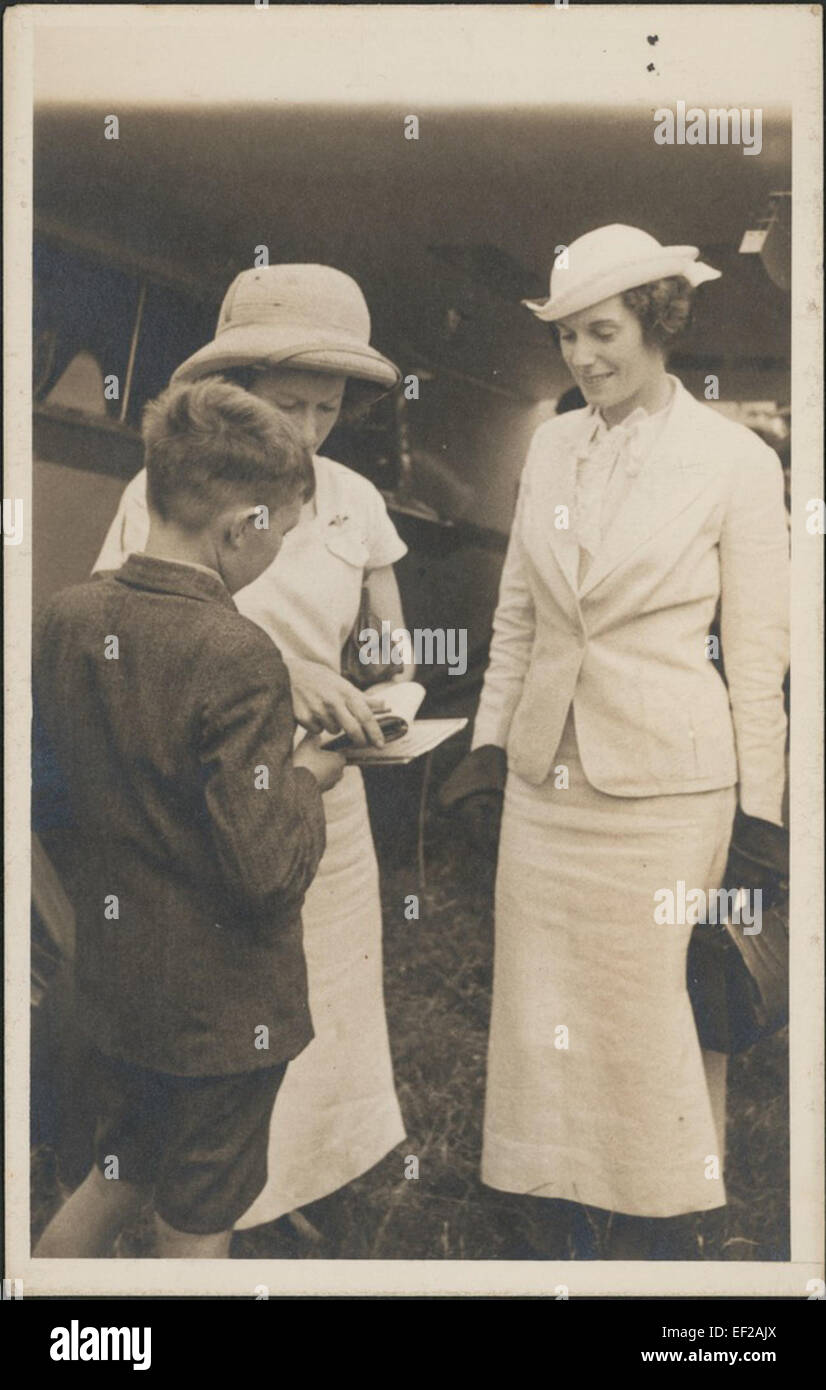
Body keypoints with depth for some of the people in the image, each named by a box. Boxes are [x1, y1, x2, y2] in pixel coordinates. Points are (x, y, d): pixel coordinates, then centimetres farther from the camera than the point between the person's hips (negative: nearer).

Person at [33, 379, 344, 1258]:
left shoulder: (64, 618, -5)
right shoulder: (237, 657, -26)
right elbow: (268, 869, -26)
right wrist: (309, 776, -9)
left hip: (110, 979, 6)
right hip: (219, 1004, -6)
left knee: (118, 1177, 28)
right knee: (195, 1227, 15)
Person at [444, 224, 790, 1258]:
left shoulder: (737, 462, -6)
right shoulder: (551, 446, 7)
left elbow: (757, 649, -4)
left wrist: (755, 813, -5)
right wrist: (490, 746, 10)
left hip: (664, 784, -4)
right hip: (547, 776, 5)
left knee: (655, 1015, 7)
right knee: (540, 1014, 11)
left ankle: (657, 1232, 28)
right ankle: (551, 1228, 29)